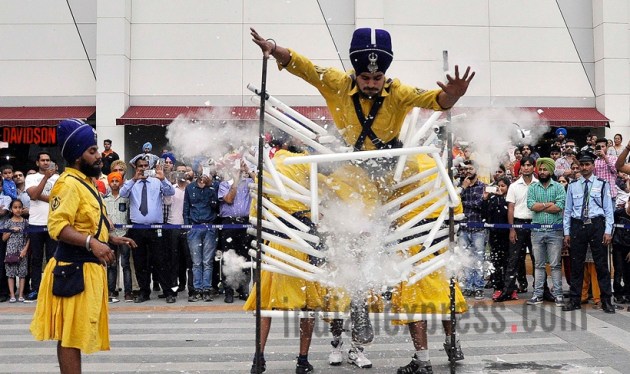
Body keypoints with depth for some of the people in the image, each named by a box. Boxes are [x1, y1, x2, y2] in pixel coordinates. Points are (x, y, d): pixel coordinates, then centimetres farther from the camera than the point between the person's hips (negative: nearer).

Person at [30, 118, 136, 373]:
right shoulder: (69, 184, -15)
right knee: (70, 335, -4)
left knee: (77, 333, 17)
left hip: (88, 267, 10)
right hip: (74, 269, -10)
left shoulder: (85, 183, 17)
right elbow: (57, 226, -26)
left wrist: (112, 239, 17)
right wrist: (92, 243, -34)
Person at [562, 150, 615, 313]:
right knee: (576, 265, 6)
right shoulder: (572, 186, 9)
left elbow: (608, 209, 2)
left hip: (597, 225, -2)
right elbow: (568, 210, 10)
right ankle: (574, 300, 14)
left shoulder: (602, 185, 5)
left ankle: (606, 300, 10)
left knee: (601, 264, 0)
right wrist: (567, 232, 5)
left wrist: (608, 231, -6)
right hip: (577, 226, 2)